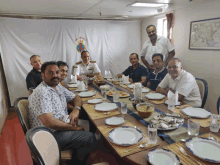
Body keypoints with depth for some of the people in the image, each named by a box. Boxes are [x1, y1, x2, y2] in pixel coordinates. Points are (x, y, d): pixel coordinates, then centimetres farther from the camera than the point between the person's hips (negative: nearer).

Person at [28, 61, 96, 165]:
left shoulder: (58, 87, 8)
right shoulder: (41, 92, -21)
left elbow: (76, 98, 14)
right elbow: (49, 122, -27)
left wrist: (76, 109, -9)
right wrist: (73, 128, -18)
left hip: (61, 127, 9)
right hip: (49, 136, -9)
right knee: (90, 139, -16)